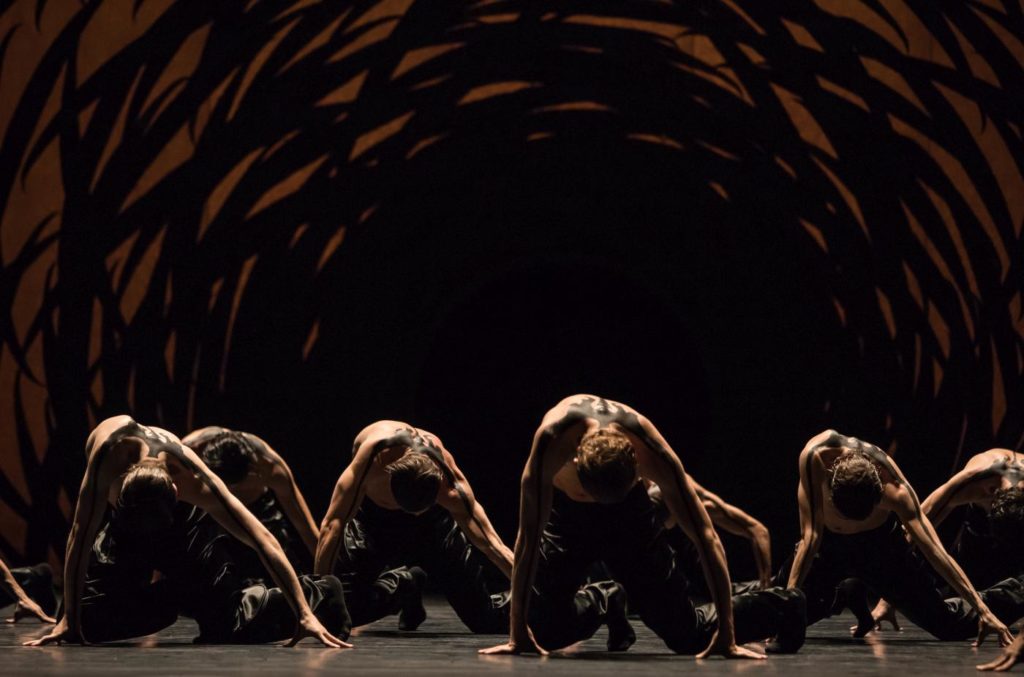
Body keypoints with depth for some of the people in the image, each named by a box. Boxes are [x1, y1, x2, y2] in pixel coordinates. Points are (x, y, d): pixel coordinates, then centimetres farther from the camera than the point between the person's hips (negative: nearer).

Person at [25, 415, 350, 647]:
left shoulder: (195, 481, -40)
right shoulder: (109, 455, -43)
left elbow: (264, 541, -38)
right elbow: (80, 536, -37)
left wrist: (304, 613, -43)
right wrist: (69, 618, -38)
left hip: (186, 521, -2)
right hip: (120, 523, 2)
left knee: (228, 623, -15)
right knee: (89, 619, -13)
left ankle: (315, 595, 15)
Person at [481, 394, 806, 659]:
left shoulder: (654, 455, -37)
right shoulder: (553, 439, -41)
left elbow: (706, 537, -34)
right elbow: (529, 538, -38)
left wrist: (727, 637, -36)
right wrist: (517, 635, -38)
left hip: (630, 509, 0)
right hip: (563, 511, 1)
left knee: (686, 634, -3)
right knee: (543, 630, -12)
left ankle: (779, 606, 26)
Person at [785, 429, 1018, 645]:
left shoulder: (895, 492, -36)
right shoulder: (815, 457, -38)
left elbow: (934, 550, -35)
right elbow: (811, 535, -33)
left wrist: (983, 610, -40)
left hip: (882, 539, -1)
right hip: (829, 541, 1)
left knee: (948, 624, -4)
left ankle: (1011, 597, 30)